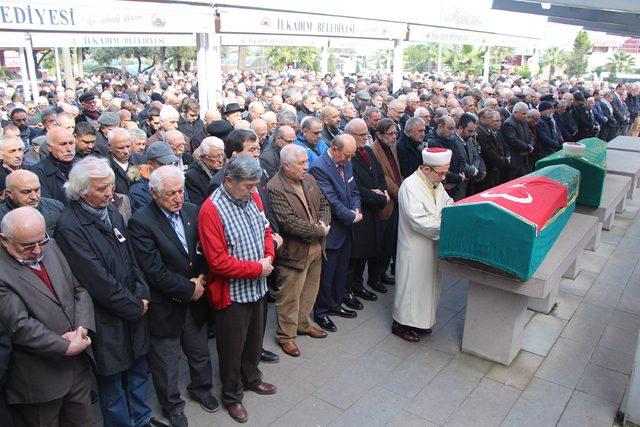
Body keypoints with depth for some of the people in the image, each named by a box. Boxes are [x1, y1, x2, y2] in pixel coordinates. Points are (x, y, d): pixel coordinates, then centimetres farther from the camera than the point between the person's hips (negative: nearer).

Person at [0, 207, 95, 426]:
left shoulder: (51, 247, 4)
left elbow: (80, 290, 5)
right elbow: (20, 326, -21)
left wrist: (82, 329, -10)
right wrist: (66, 347, -20)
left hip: (79, 365, 6)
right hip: (39, 380, -6)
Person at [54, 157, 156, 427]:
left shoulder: (111, 211, 4)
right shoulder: (69, 227, -20)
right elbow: (97, 280, -21)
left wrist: (142, 294, -2)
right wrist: (135, 306, -12)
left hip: (134, 311, 7)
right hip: (107, 321, -7)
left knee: (139, 370, 22)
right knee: (112, 383, 11)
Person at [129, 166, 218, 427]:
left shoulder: (192, 211, -2)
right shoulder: (140, 222, -21)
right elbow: (154, 271, -24)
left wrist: (201, 278, -12)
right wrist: (189, 290, -18)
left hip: (195, 300, 5)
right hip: (165, 306, -5)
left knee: (200, 352, 24)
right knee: (166, 362, 16)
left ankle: (201, 388, 50)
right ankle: (172, 405, 40)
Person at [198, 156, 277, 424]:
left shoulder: (252, 197, -1)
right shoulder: (211, 210, -23)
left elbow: (266, 230, 11)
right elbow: (218, 261, -25)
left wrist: (269, 256, -8)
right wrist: (257, 268, -20)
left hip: (257, 287, 7)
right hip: (233, 292, -6)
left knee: (255, 338, 25)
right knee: (232, 346, 13)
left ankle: (251, 378, 50)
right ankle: (232, 395, 36)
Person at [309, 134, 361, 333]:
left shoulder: (346, 163, 5)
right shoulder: (319, 167, -22)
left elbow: (353, 191, 13)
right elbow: (331, 201, -24)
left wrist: (356, 209, -5)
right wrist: (352, 217, -15)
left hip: (346, 229, 8)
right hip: (331, 231, -8)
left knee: (341, 270, 20)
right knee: (326, 273, 6)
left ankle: (335, 304, 37)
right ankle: (321, 311, 23)